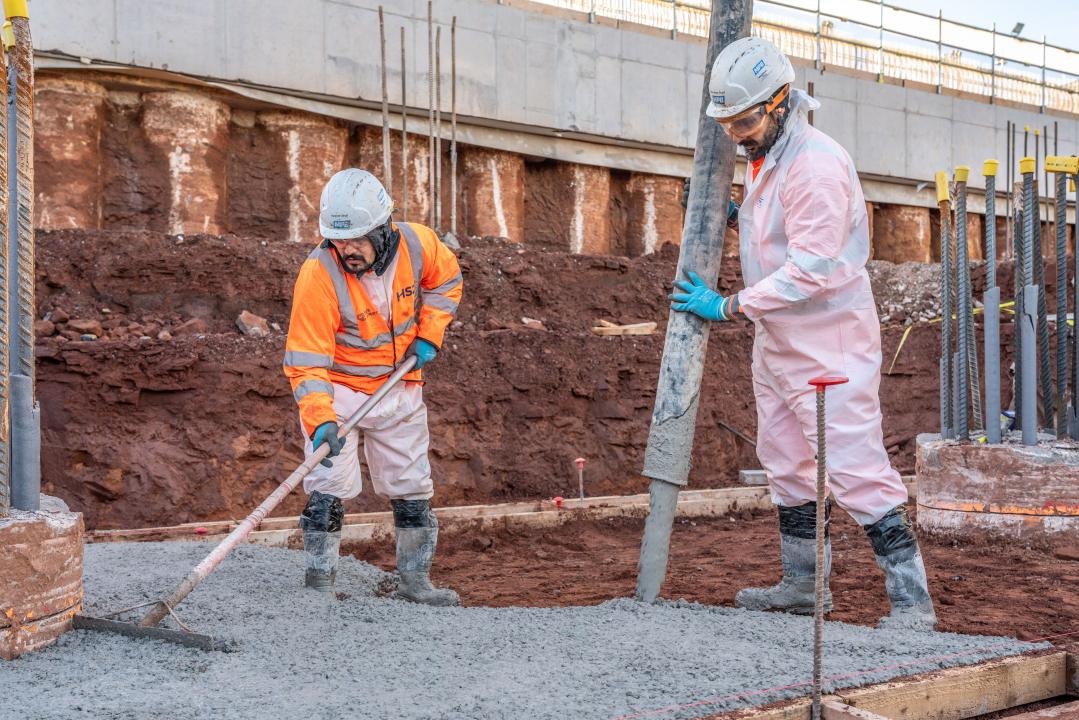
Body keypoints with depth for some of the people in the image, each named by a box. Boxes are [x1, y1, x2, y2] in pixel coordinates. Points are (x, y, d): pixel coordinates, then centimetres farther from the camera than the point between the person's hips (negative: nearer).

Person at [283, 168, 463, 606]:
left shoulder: (416, 244, -17)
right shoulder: (318, 275, -28)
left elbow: (445, 280, 7)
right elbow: (307, 359, -29)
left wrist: (429, 334, -4)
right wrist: (320, 419, -41)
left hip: (399, 386, 4)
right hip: (338, 388, -4)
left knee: (411, 487, 10)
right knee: (329, 485, -12)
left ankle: (415, 580, 25)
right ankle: (319, 582, 2)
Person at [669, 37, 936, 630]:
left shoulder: (816, 164, -21)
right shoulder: (763, 160, 11)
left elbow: (809, 269, -25)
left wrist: (728, 307, -21)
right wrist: (736, 221, 8)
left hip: (829, 345, -10)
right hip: (777, 342, 10)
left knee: (855, 469, -11)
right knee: (786, 463, 16)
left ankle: (912, 601, -6)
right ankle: (804, 584, 28)